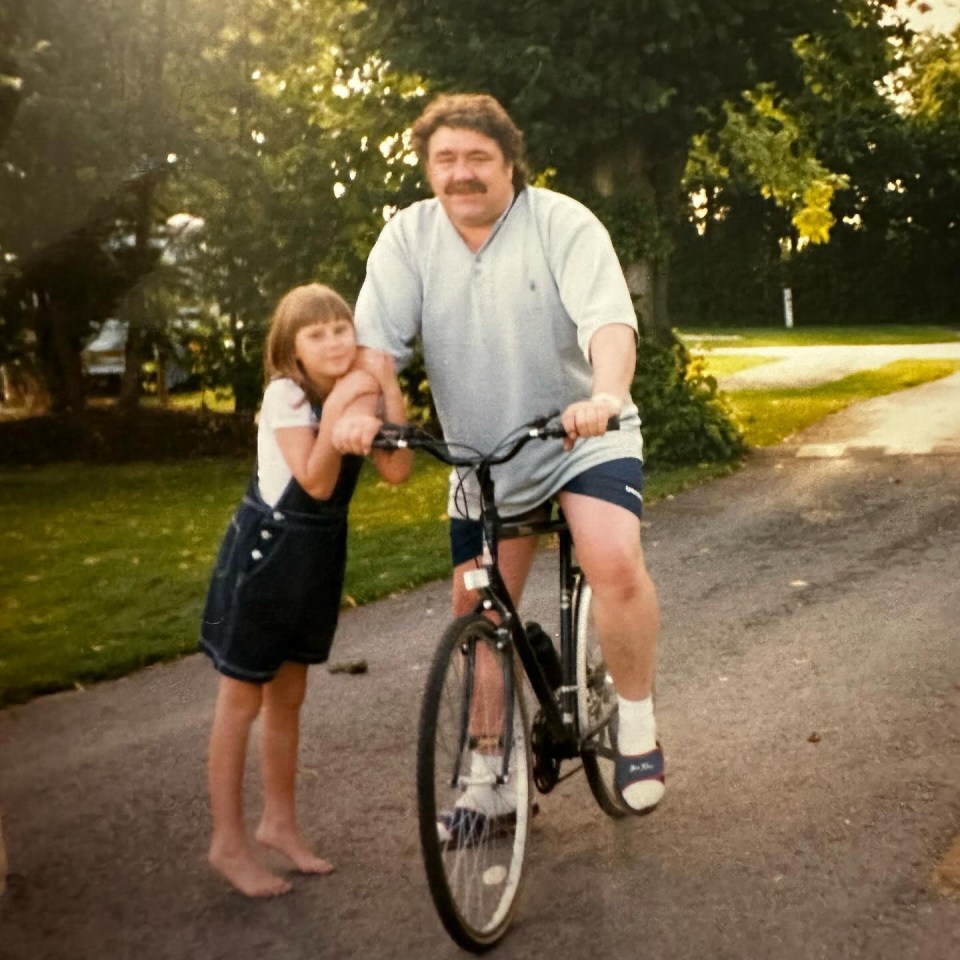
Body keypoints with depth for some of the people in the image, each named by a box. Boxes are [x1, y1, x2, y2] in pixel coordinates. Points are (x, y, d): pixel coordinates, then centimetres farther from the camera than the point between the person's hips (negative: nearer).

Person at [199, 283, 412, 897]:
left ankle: (280, 822, 30)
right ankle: (229, 842, 14)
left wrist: (390, 390, -20)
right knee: (241, 701, 4)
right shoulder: (286, 395, -18)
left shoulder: (362, 391, 0)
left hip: (321, 551, 6)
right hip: (266, 550, -6)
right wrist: (336, 409, -32)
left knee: (288, 697, 16)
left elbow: (397, 471, -14)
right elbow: (316, 483, -26)